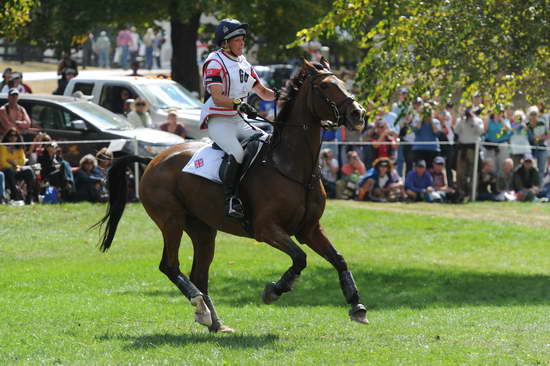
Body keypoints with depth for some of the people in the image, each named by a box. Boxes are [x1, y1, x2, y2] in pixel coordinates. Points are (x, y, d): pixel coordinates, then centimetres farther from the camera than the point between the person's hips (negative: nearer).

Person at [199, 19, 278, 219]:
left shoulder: (243, 64, 17)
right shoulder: (215, 62, -8)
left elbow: (263, 92, 19)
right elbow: (217, 97, -20)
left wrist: (277, 94, -3)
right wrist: (238, 103, -37)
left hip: (240, 121, 8)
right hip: (218, 121, -8)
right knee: (238, 153, -30)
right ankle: (230, 199, -29)